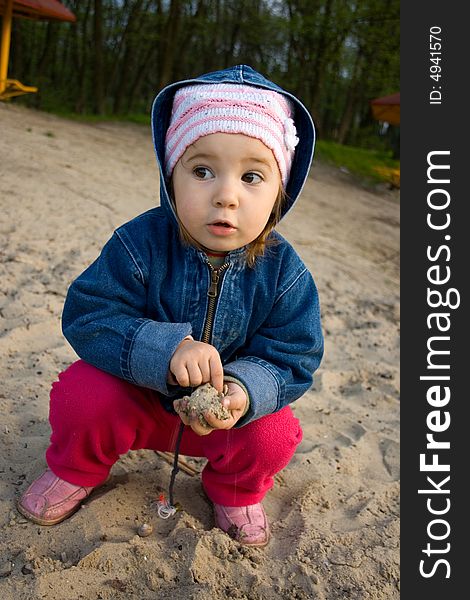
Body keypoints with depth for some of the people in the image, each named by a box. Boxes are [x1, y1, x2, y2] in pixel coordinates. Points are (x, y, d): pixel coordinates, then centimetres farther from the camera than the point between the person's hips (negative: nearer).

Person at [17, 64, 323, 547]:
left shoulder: (283, 272, -19)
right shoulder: (140, 244, -23)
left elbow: (291, 360, -17)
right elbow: (88, 318, -26)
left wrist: (244, 392, -39)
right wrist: (165, 350, -43)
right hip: (136, 395, 0)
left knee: (274, 437, -23)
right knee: (81, 395, -27)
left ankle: (234, 489, 15)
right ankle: (76, 469, 10)